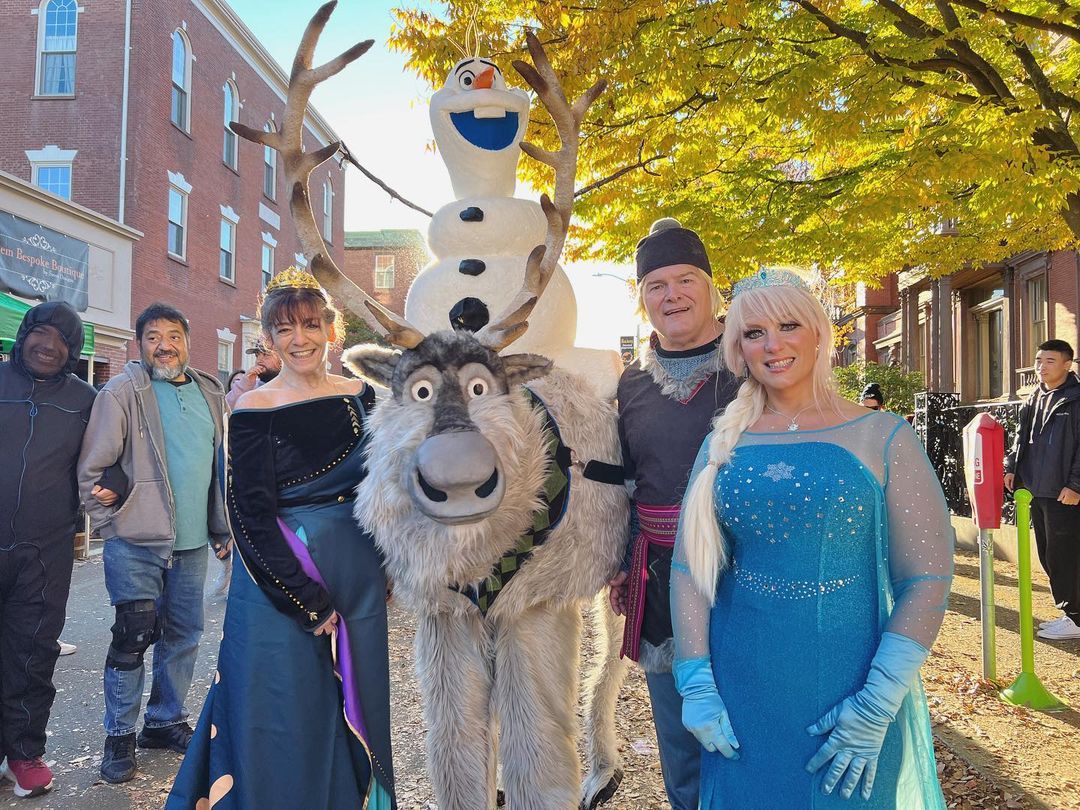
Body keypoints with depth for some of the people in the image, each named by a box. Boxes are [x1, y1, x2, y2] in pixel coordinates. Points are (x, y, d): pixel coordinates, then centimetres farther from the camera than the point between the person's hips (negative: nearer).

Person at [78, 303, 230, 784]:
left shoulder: (210, 395, 10)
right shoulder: (123, 392, -7)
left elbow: (222, 467, 15)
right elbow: (92, 467, -7)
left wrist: (223, 528, 14)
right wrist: (109, 523, -7)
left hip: (192, 544, 5)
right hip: (136, 542, -5)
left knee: (183, 637, 13)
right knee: (133, 637, -2)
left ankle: (165, 722, 29)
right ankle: (120, 736, 14)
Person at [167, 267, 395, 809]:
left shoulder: (361, 397, 3)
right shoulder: (253, 412, -8)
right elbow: (252, 518, -11)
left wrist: (385, 564, 4)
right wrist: (308, 602, -14)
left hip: (357, 580, 4)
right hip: (278, 584, -4)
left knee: (354, 715, 15)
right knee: (282, 720, 6)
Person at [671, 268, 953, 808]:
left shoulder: (883, 438, -5)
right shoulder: (723, 444, 3)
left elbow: (927, 577, -8)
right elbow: (689, 566, 1)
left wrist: (878, 704, -14)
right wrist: (695, 684, -6)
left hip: (849, 689, -2)